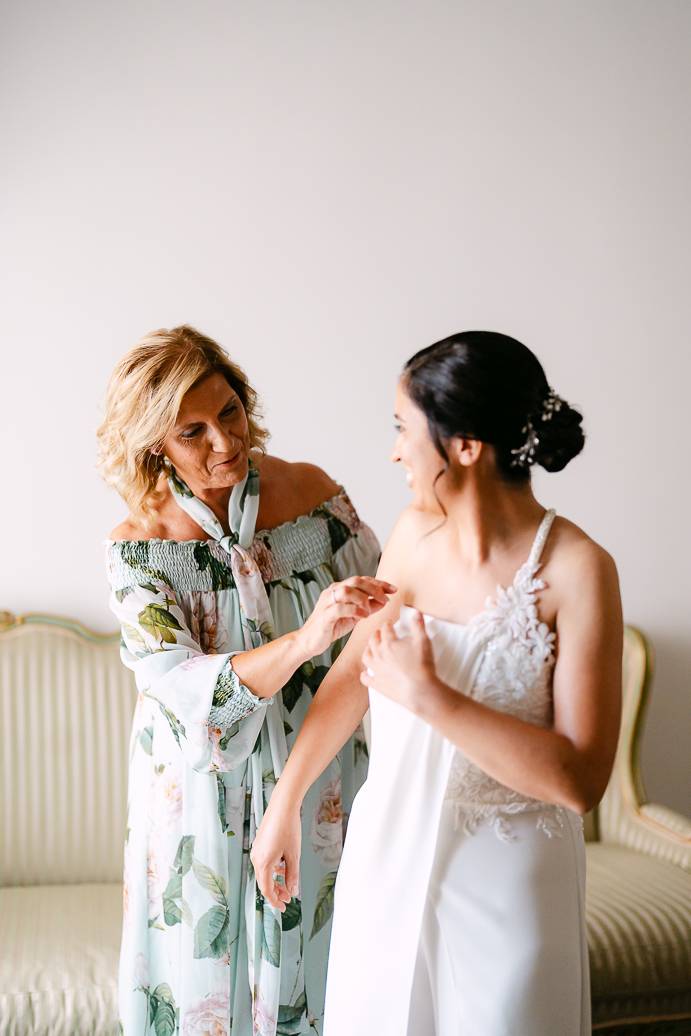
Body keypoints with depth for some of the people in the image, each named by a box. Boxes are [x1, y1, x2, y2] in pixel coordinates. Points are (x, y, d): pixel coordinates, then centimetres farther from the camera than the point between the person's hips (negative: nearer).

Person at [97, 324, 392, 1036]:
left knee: (316, 966, 14)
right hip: (205, 797, -1)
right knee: (208, 976, 14)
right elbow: (187, 692, -24)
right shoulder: (137, 545, -13)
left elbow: (376, 620, 1)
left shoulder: (313, 493, -8)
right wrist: (303, 642, -38)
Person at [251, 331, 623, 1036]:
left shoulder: (576, 571, -20)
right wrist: (284, 802, 9)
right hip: (387, 853, 5)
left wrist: (429, 697, -26)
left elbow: (580, 779, -23)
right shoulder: (415, 532, -3)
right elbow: (355, 669, 8)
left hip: (503, 880, -5)